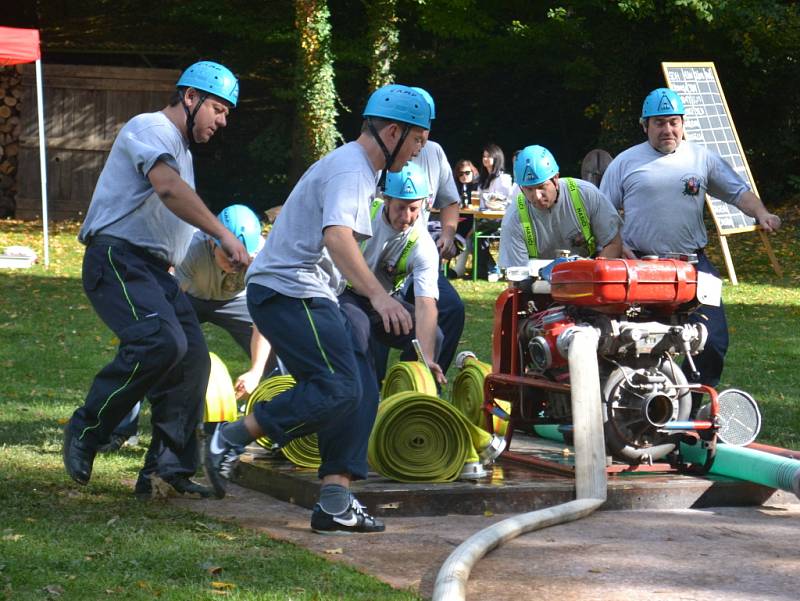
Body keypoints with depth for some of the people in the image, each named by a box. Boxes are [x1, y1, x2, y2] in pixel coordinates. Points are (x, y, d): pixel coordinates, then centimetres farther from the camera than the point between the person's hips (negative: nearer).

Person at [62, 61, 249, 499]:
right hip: (117, 260, -10)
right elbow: (167, 187, -25)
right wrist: (224, 236, -29)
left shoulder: (181, 149, 27)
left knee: (192, 358, -1)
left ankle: (169, 466, 5)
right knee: (161, 341, -29)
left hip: (155, 269, 10)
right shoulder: (150, 130, -7)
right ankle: (85, 431, -15)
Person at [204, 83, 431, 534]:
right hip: (290, 292, -11)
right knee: (338, 389, -20)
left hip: (312, 296, 11)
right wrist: (377, 295, -41)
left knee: (360, 394, 3)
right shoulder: (350, 169, -12)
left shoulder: (357, 169, 22)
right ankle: (232, 439, -12)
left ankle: (336, 499, -1)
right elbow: (336, 236, -29)